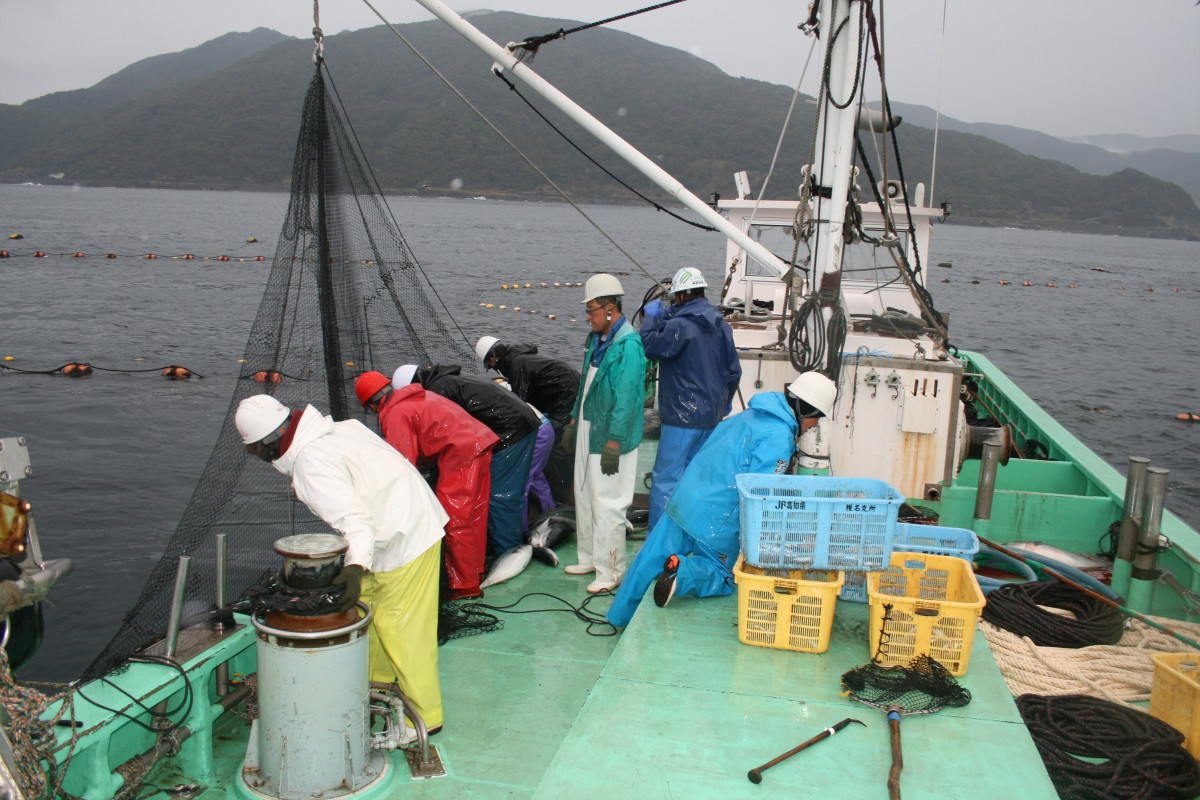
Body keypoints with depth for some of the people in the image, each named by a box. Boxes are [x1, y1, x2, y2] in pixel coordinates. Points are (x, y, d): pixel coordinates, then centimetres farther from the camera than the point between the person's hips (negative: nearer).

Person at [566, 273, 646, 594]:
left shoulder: (628, 345, -19)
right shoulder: (596, 339, 12)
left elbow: (625, 399, -23)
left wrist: (613, 444, -23)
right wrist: (574, 421, 22)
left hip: (610, 437, -10)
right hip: (588, 431, 10)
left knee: (607, 504, -3)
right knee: (584, 497, 17)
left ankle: (609, 571, 9)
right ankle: (590, 558, 31)